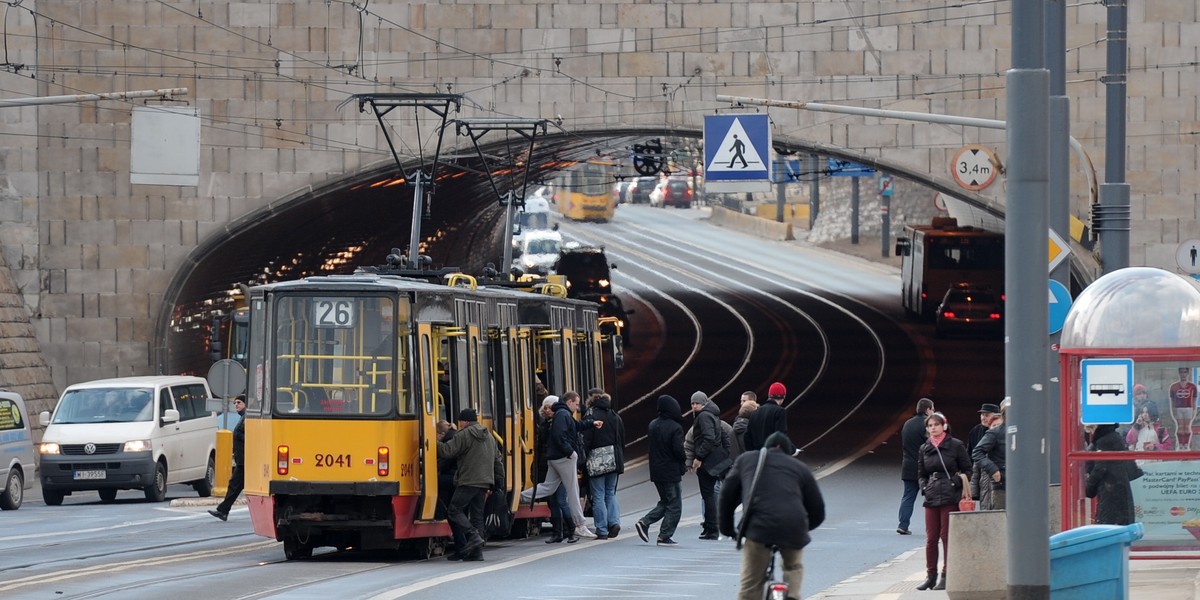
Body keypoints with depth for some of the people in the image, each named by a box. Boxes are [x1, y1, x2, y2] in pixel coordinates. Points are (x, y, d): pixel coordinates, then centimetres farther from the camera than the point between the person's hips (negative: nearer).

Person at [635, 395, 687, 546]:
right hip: (671, 472, -7)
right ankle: (664, 537, 1)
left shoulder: (653, 425, 6)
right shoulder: (675, 427, -16)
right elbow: (679, 450, -20)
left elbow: (650, 445, 11)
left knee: (665, 502, 21)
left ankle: (644, 522, 5)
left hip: (656, 471, 7)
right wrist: (683, 465, 0)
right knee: (674, 505, 3)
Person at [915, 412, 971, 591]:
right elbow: (921, 474, 19)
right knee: (931, 538, 3)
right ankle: (931, 576, 9)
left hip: (951, 497, -4)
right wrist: (925, 488, 2)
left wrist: (963, 486, -9)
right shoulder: (924, 449, 11)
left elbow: (967, 469, 4)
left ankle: (946, 575, 2)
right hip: (931, 498, 4)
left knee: (947, 536, -2)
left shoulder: (956, 445, 0)